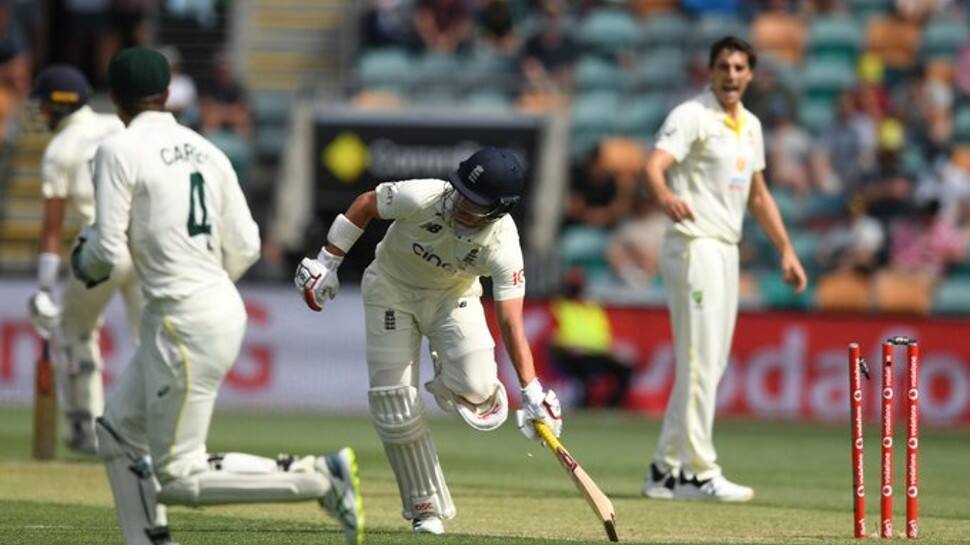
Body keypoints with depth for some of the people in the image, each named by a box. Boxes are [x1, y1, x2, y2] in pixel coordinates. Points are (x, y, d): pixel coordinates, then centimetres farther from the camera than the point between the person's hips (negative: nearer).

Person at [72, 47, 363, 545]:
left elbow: (107, 251, -13)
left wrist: (85, 265, 10)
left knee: (176, 477, -4)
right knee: (118, 431, 20)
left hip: (183, 324, -9)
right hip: (221, 307, 9)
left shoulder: (120, 151, -9)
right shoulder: (205, 151, 11)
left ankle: (318, 476, -10)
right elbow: (245, 248, 10)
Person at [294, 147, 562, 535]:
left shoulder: (502, 245, -31)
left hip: (453, 296, 0)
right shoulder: (423, 198, -34)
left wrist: (532, 392, -35)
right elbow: (364, 205, -14)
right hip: (392, 290, 0)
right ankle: (426, 508, 12)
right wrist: (327, 263, -9)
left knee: (475, 385, -26)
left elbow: (511, 323, -30)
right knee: (395, 405, -6)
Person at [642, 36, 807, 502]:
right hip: (693, 247, -9)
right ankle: (699, 474, -9)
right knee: (700, 364, -11)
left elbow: (758, 193, 25)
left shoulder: (749, 126, 15)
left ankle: (666, 471, 18)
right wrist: (665, 195, -50)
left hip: (727, 250, 9)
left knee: (707, 367, 11)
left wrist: (786, 250, 19)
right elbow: (654, 165, -27)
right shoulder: (691, 116, -11)